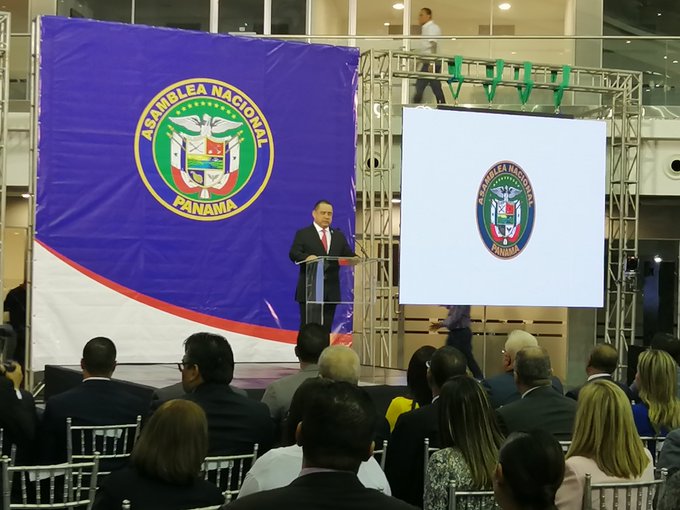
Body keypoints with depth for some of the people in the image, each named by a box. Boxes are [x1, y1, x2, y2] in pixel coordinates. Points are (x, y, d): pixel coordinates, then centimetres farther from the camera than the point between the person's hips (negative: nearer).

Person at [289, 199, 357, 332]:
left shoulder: (339, 236, 17)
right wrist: (306, 257, -31)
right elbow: (293, 254, -9)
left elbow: (348, 255, 9)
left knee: (326, 329, 5)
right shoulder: (303, 234, 4)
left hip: (331, 291, 4)